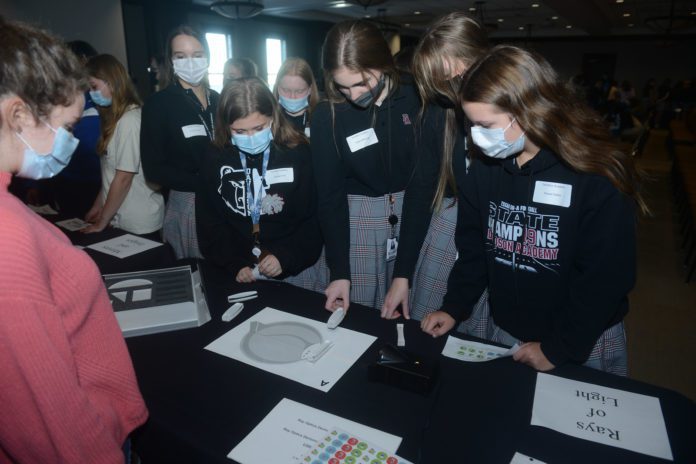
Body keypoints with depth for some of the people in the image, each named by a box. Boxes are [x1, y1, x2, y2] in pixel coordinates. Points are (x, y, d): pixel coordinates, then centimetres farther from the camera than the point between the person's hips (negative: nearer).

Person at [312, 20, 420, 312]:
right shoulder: (327, 116, -12)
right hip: (357, 216, -1)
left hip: (415, 210, 1)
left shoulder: (415, 97, -10)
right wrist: (340, 271, -13)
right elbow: (330, 196, -9)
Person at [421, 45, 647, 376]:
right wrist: (455, 308, -2)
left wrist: (558, 349, -14)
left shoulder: (598, 175, -20)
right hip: (499, 328, 4)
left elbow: (606, 277, -17)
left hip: (581, 345, -4)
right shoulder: (485, 165, -6)